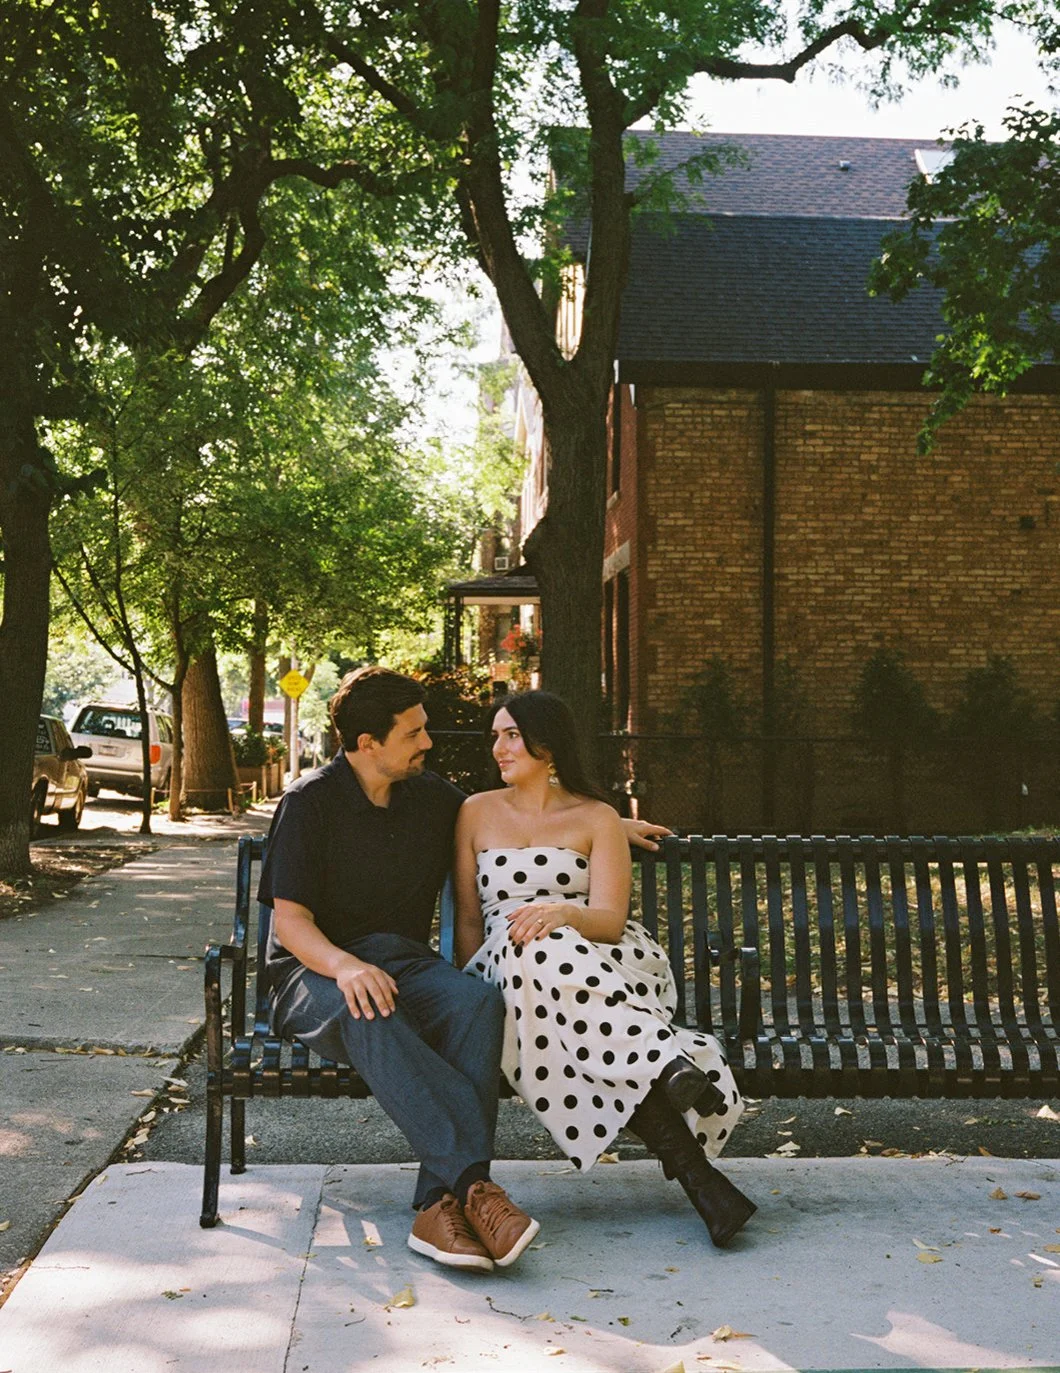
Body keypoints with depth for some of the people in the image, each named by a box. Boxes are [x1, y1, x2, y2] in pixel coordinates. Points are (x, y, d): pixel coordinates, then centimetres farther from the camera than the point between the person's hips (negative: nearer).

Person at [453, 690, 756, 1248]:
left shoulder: (596, 818, 12)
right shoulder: (477, 813, 18)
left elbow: (611, 919, -1)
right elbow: (468, 919, 13)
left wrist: (564, 913, -24)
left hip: (601, 962, -1)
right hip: (505, 968, 1)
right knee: (534, 954, -37)